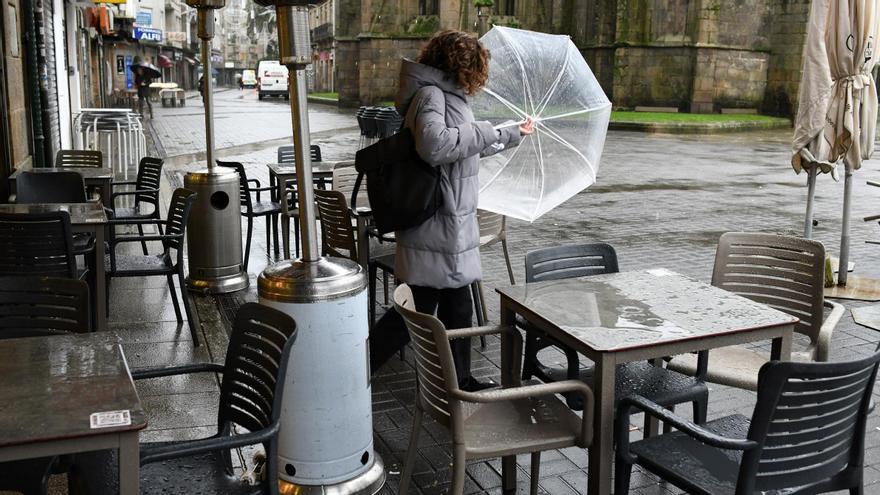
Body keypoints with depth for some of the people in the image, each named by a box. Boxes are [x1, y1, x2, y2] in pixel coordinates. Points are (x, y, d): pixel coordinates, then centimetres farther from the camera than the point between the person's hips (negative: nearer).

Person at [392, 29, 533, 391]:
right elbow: (434, 144, -34)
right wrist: (481, 132, -20)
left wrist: (514, 134, 44)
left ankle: (459, 381, 34)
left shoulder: (447, 96, 18)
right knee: (421, 314, 0)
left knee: (457, 310, 20)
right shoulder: (430, 95, -14)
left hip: (453, 228, 11)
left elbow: (472, 147, 33)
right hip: (434, 230, -11)